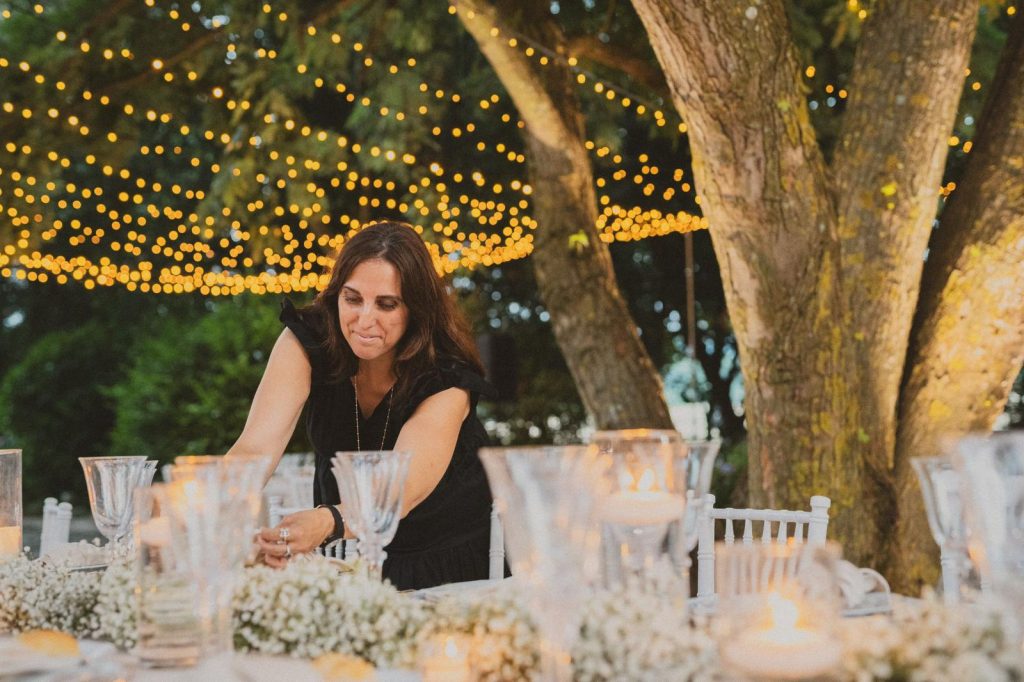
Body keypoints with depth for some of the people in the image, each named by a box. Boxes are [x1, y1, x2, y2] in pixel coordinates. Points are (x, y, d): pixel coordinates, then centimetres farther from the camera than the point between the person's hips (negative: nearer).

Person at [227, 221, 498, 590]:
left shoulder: (446, 380, -24)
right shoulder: (305, 342, -16)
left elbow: (405, 488, -38)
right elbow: (256, 447, -27)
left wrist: (326, 523, -59)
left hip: (446, 557, -2)